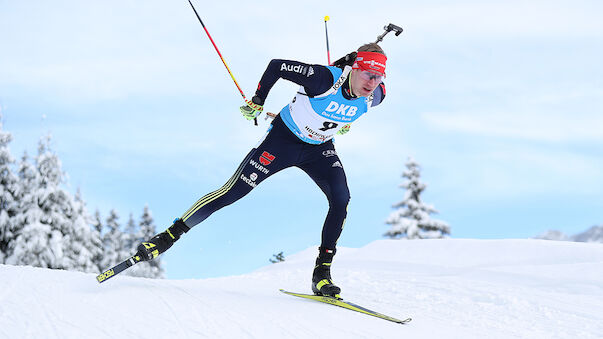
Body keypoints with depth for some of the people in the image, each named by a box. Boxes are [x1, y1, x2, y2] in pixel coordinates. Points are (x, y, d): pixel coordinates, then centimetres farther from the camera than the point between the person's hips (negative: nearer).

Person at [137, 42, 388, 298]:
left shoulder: (374, 96, -17)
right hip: (283, 138, -4)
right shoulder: (325, 79, -33)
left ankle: (322, 272, -13)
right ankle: (169, 236, 2)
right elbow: (277, 66, -21)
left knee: (341, 198, -21)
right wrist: (256, 103, -11)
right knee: (233, 191, -10)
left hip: (319, 148, 4)